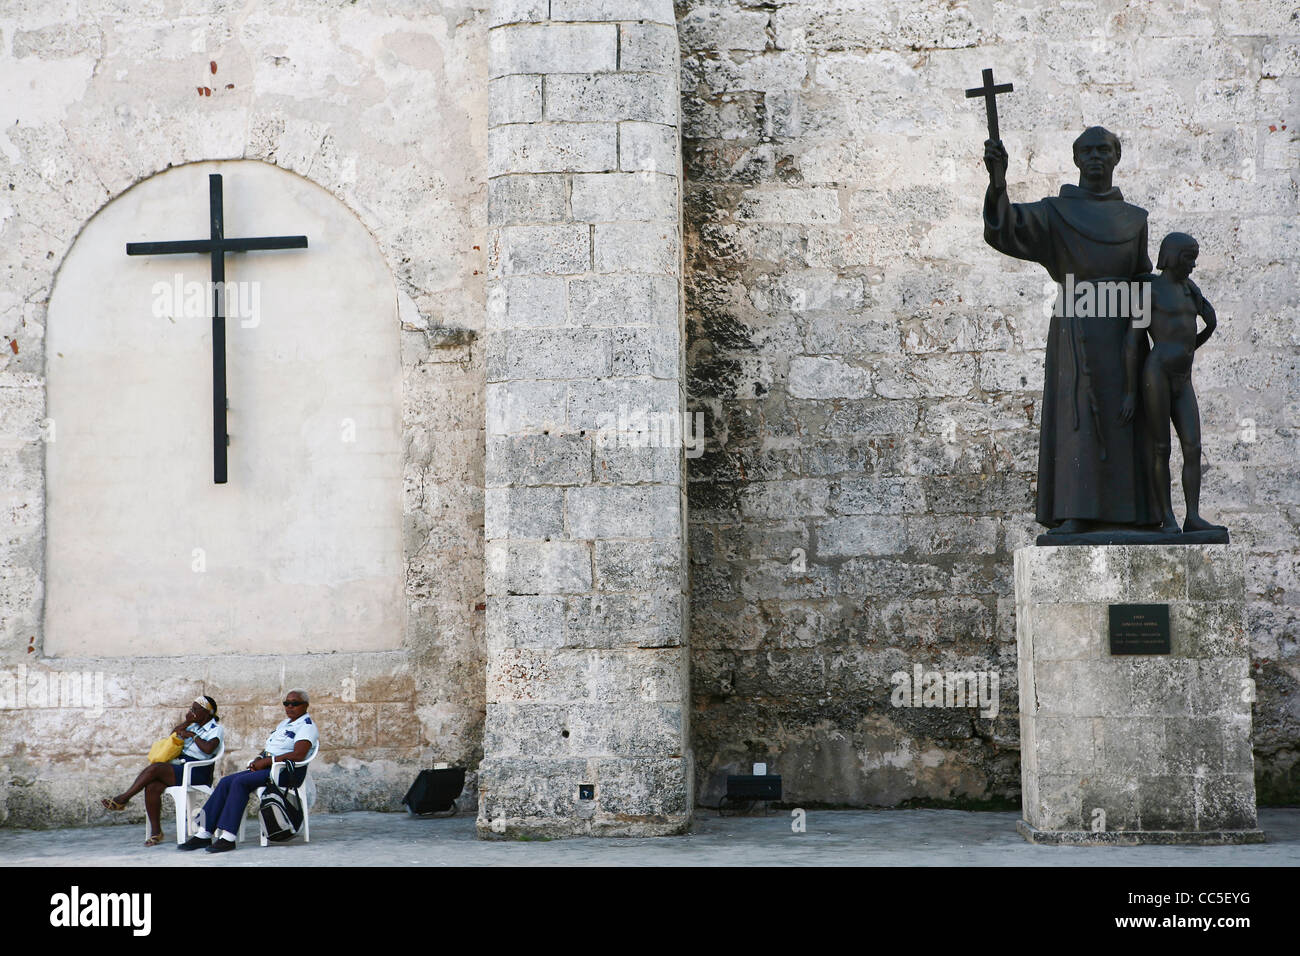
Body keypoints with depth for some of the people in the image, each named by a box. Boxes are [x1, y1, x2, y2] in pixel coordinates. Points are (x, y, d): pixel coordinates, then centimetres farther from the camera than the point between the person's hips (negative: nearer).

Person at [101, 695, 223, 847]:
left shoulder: (216, 729, -3)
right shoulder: (194, 725, 23)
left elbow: (208, 749, -21)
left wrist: (192, 736, -11)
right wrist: (186, 723, 4)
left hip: (197, 773, -8)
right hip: (181, 766, 8)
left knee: (154, 768, -24)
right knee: (152, 787, -21)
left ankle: (122, 800, -11)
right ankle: (155, 832, -18)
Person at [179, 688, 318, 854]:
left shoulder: (307, 726, -4)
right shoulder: (283, 724, 26)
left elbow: (298, 755, -19)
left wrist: (267, 761, -17)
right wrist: (259, 758, 2)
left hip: (287, 772, -9)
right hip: (267, 767, 9)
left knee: (240, 782, -28)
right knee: (225, 782, -11)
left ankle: (228, 838, -34)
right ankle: (204, 834, -17)